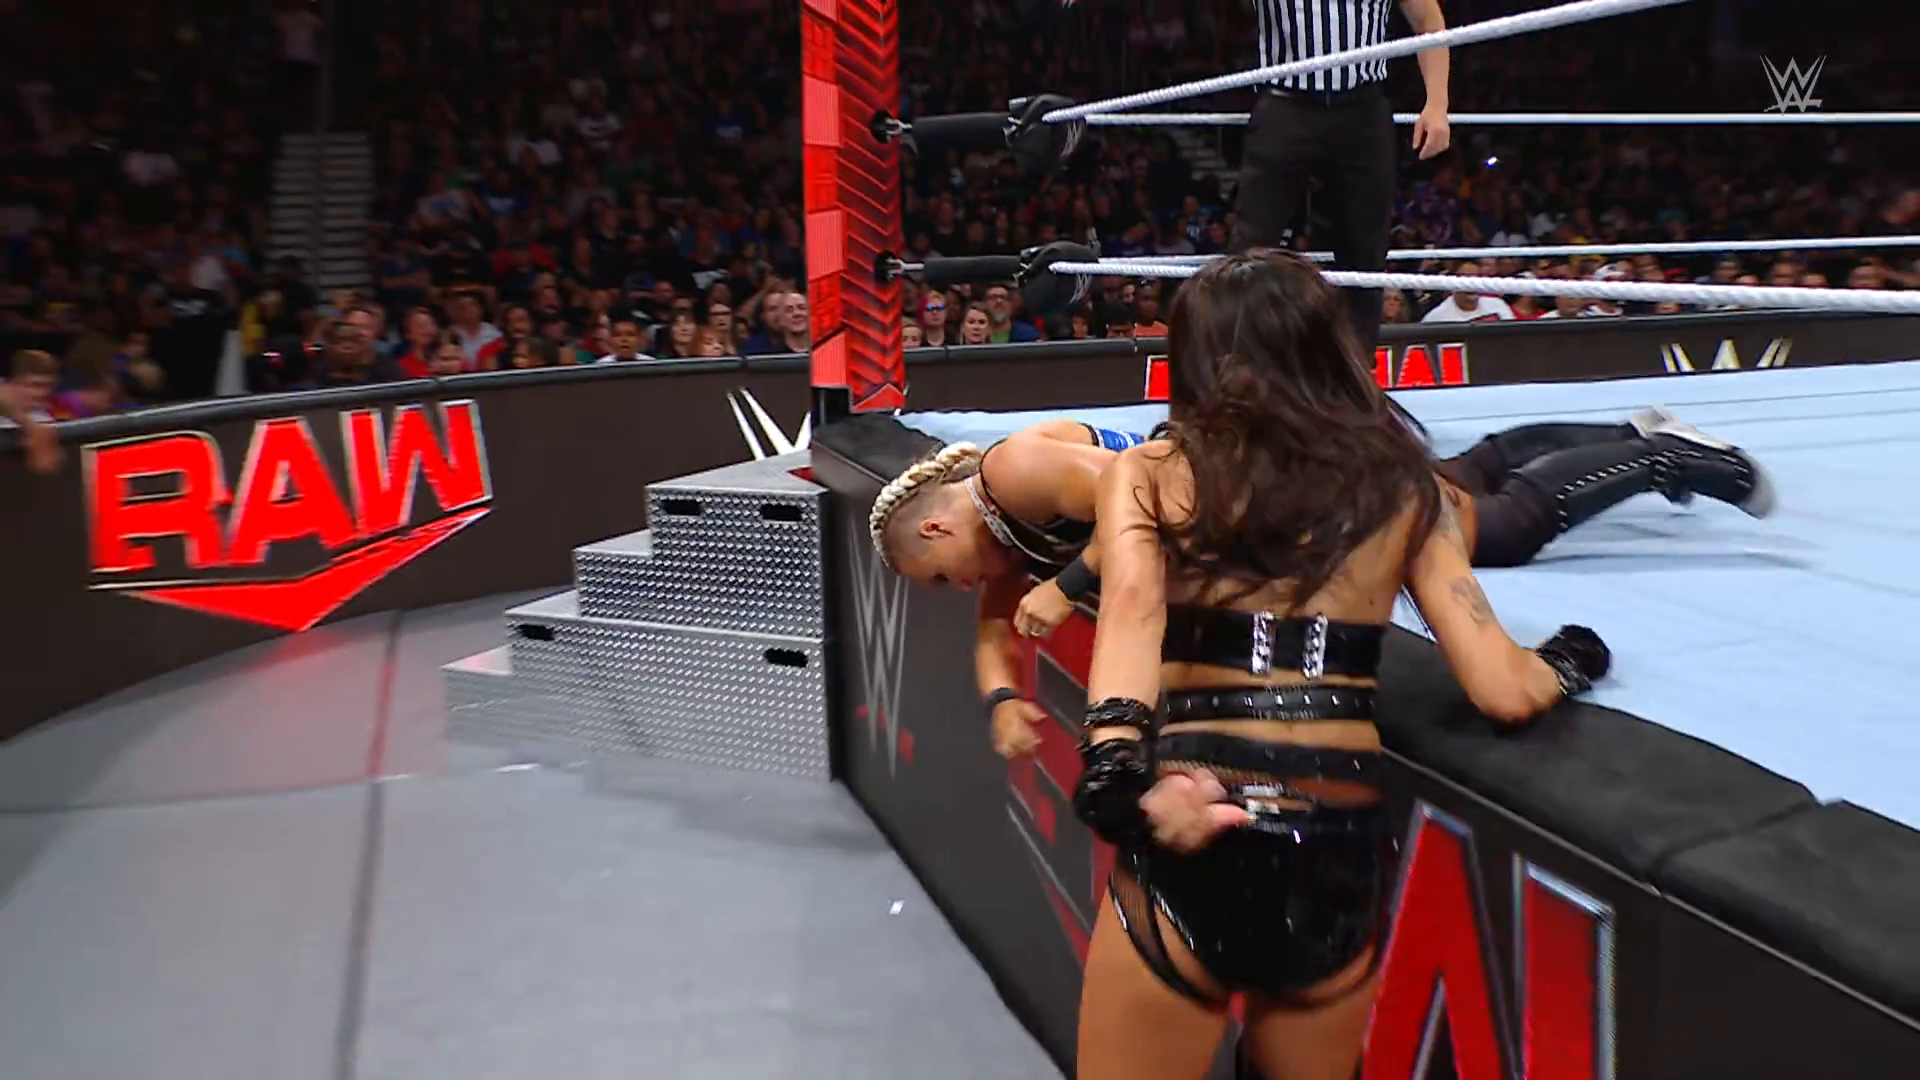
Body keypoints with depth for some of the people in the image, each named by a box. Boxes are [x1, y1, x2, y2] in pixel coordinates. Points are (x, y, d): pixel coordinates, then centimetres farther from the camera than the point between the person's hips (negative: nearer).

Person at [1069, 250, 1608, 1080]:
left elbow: (1133, 603, -16)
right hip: (1343, 850, 3)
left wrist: (1117, 770, -29)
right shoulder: (1400, 488, 9)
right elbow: (1505, 691, 5)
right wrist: (1567, 662, 25)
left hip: (1191, 842, -2)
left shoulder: (1149, 471, 5)